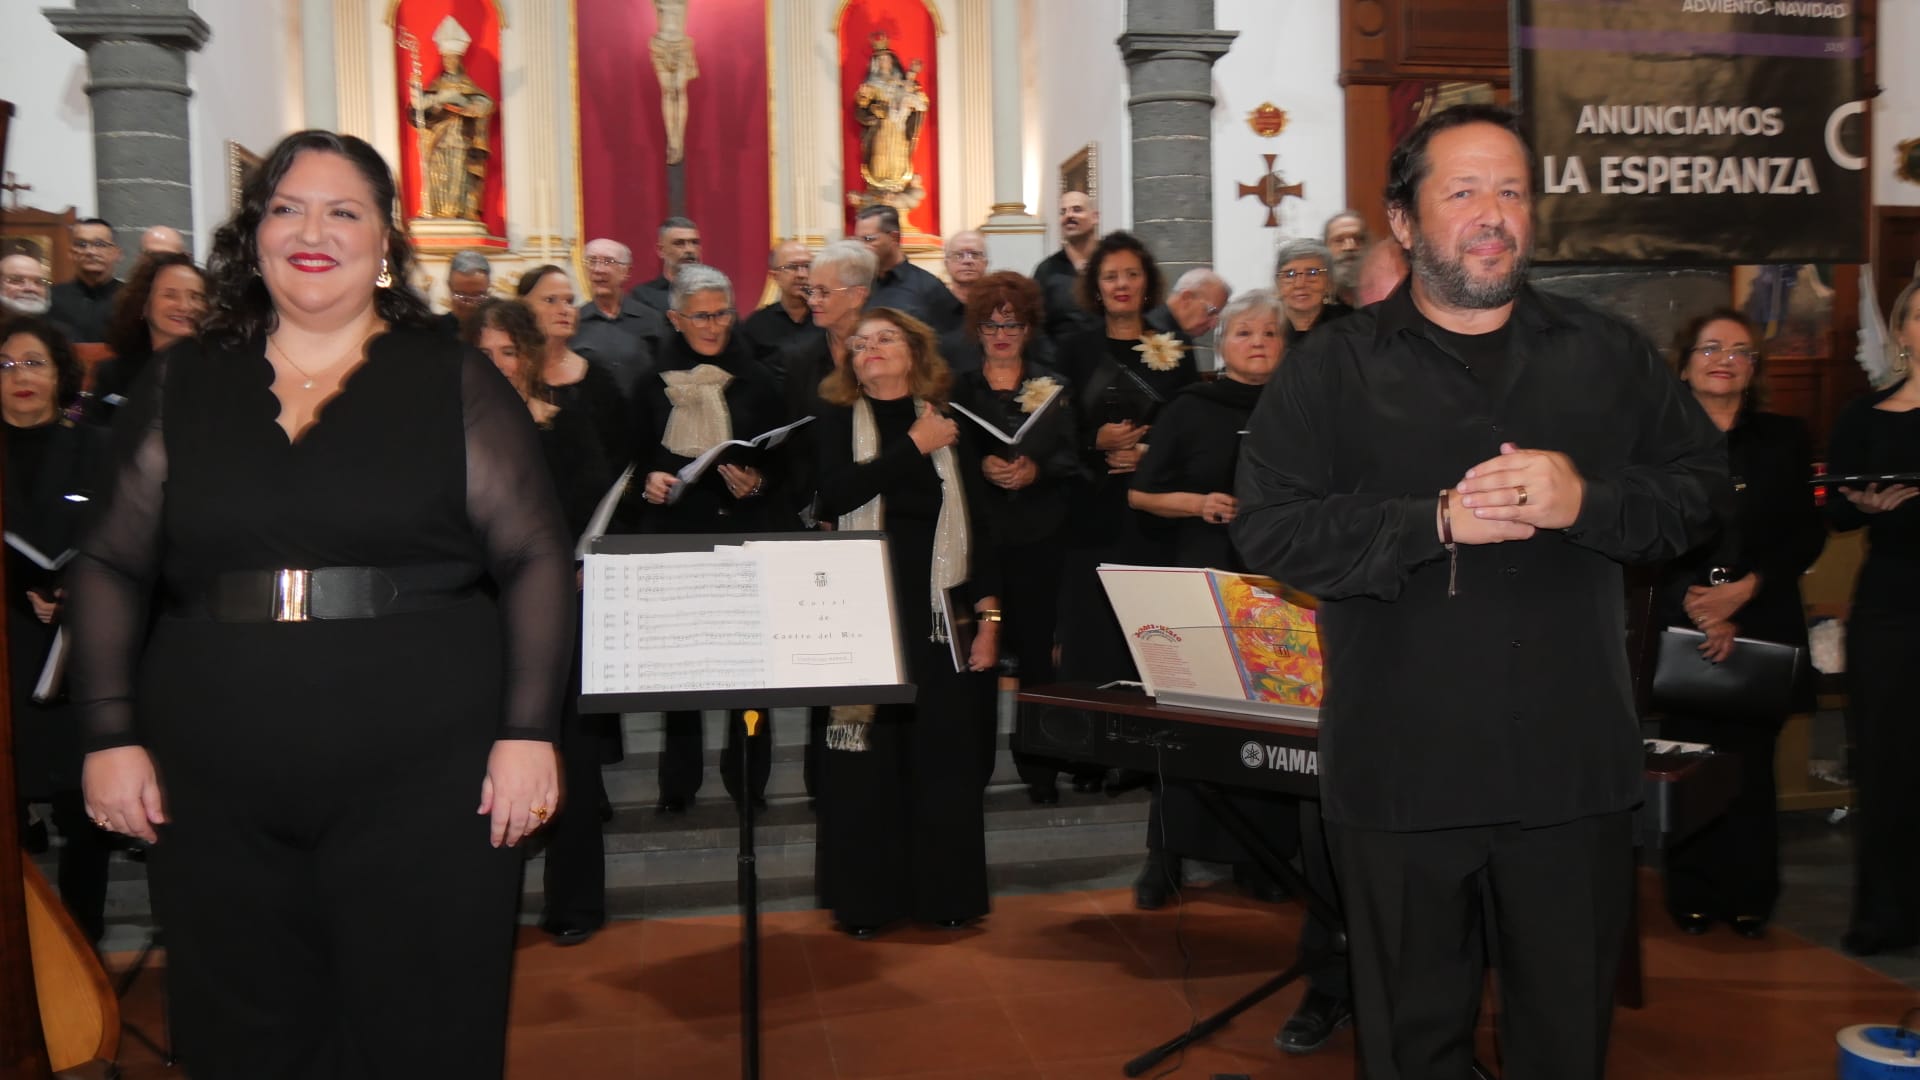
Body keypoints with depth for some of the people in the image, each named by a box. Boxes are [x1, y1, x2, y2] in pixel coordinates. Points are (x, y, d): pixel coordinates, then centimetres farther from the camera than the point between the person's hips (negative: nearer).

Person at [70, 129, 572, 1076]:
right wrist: (109, 736, 2)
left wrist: (527, 732, -10)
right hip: (214, 787, 3)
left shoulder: (452, 383, 3)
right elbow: (109, 568, 11)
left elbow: (536, 560, -2)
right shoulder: (184, 386, 10)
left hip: (423, 778, -2)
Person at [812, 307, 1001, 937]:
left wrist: (988, 613, -2)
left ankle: (947, 892, 15)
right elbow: (836, 492, -13)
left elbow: (977, 521, 6)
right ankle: (864, 898, 11)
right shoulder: (838, 421, 7)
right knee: (867, 748, 1)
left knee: (945, 749, 3)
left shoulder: (948, 426, 10)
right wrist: (913, 447, -10)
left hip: (939, 607, 1)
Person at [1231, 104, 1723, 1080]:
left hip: (1574, 765, 3)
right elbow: (1268, 527, -10)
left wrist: (1588, 501, -14)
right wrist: (1436, 522, -18)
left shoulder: (1608, 357, 8)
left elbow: (1700, 483, 5)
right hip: (1400, 771, -2)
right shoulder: (1330, 370, -1)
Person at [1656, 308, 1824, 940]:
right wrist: (1693, 603, -13)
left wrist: (1747, 587, -9)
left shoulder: (1785, 440, 11)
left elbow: (1807, 535, 6)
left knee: (1751, 765, 1)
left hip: (1763, 627, 1)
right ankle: (1692, 896, 12)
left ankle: (1748, 897, 14)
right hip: (1683, 627, -1)